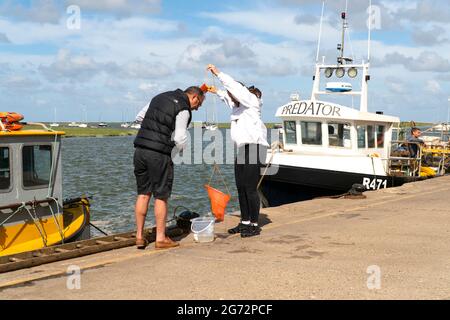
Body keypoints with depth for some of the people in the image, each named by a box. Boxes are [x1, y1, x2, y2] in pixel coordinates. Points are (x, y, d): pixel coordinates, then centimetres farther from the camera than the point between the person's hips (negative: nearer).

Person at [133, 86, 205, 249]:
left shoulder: (160, 97, 18)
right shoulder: (184, 109, -6)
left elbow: (139, 117, 24)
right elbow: (180, 139, -13)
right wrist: (172, 153, 4)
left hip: (140, 149, 7)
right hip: (159, 154, -7)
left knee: (143, 193, 12)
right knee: (161, 196, 3)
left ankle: (140, 236, 14)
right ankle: (161, 238, 8)